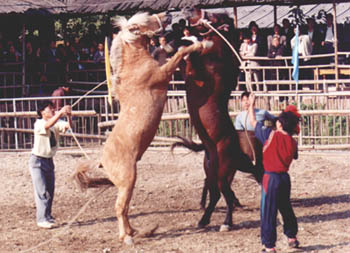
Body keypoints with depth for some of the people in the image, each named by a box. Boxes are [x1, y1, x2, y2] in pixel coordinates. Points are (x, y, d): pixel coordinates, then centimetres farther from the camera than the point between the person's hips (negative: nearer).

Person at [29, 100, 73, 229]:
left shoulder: (57, 123, 2)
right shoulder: (39, 124, -16)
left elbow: (68, 126, -15)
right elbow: (48, 125, -38)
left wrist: (69, 116, -34)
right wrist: (61, 112, -45)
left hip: (49, 160, 7)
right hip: (37, 161, -7)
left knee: (50, 190, 10)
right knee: (42, 191, -12)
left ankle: (47, 216, 22)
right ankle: (42, 219, -12)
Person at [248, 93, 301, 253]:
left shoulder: (271, 135, -13)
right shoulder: (293, 143, 0)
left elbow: (253, 122, -3)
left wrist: (251, 105, 12)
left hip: (271, 178, -5)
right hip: (285, 178, 5)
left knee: (268, 212, -1)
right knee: (286, 208, 23)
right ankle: (292, 237, 34)